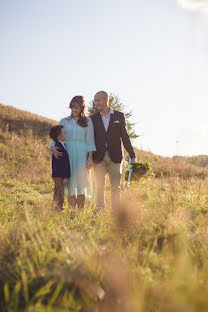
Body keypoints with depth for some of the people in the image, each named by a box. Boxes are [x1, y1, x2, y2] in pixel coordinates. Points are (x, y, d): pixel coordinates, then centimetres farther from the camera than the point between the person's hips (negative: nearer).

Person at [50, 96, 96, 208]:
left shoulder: (87, 121, 10)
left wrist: (90, 158, -5)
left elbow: (90, 140, 5)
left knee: (81, 183, -4)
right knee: (70, 184, -2)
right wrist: (53, 148, -15)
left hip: (82, 154, -1)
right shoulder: (64, 121, 14)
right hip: (67, 154, 1)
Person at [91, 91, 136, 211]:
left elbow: (125, 136, 5)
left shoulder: (119, 116, 6)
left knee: (116, 187, 0)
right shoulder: (93, 118, 8)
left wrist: (132, 155, -1)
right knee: (100, 187, 0)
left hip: (115, 156, -1)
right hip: (99, 158, 1)